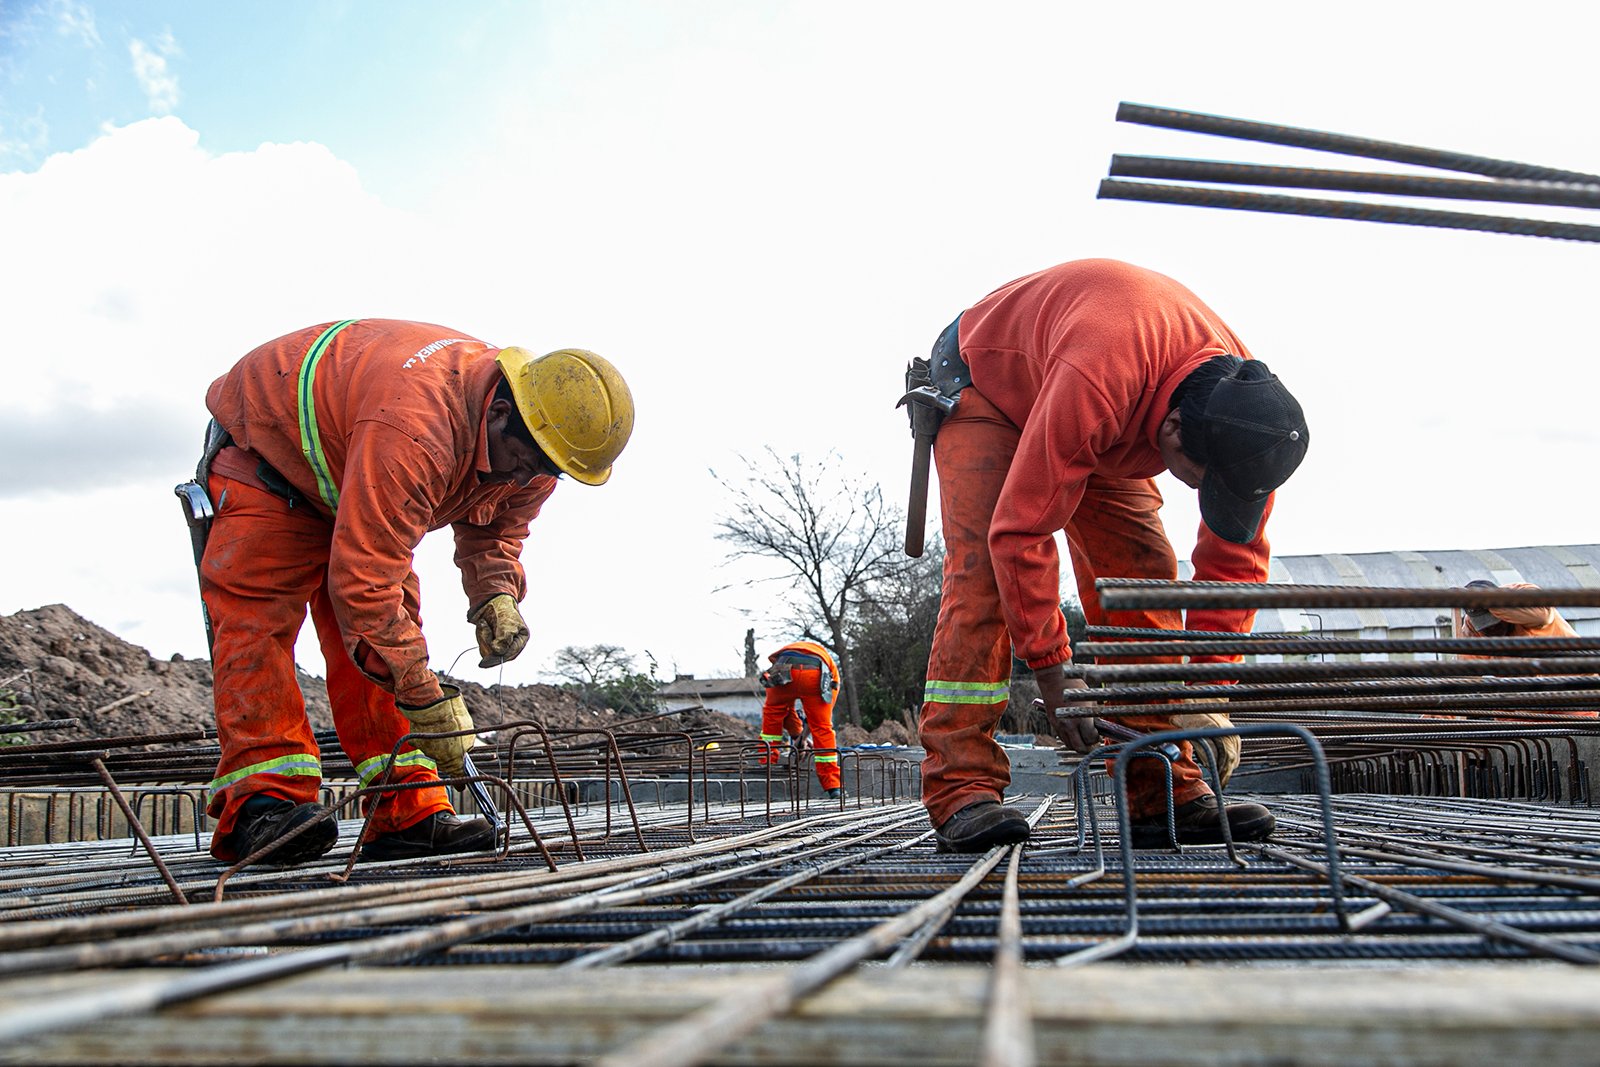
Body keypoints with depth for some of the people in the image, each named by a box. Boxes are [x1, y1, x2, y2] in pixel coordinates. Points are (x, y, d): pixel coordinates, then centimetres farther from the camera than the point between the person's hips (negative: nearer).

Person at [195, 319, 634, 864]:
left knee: (394, 622, -5)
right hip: (264, 454, -7)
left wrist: (495, 595, -23)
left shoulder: (524, 452, -18)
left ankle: (406, 813, -7)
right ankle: (261, 803, -22)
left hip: (347, 484, 7)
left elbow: (493, 528, 0)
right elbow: (363, 581, -44)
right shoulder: (412, 432, -46)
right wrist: (427, 699, -39)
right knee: (259, 613, -21)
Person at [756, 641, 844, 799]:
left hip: (785, 672, 1)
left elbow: (783, 707, 44)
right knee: (823, 728, 12)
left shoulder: (785, 651, 45)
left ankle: (767, 765, 28)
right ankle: (833, 786, 12)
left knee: (771, 714, 28)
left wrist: (797, 734, 50)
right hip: (817, 676, 0)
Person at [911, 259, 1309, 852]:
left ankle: (1164, 794, -5)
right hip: (985, 383, -5)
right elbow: (1019, 531, -39)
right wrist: (1052, 671, -32)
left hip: (1103, 432, 6)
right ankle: (960, 791, -23)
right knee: (984, 573, -24)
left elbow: (1236, 557, -14)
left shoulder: (1243, 396, -25)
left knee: (1146, 574, -8)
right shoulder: (1093, 381, -46)